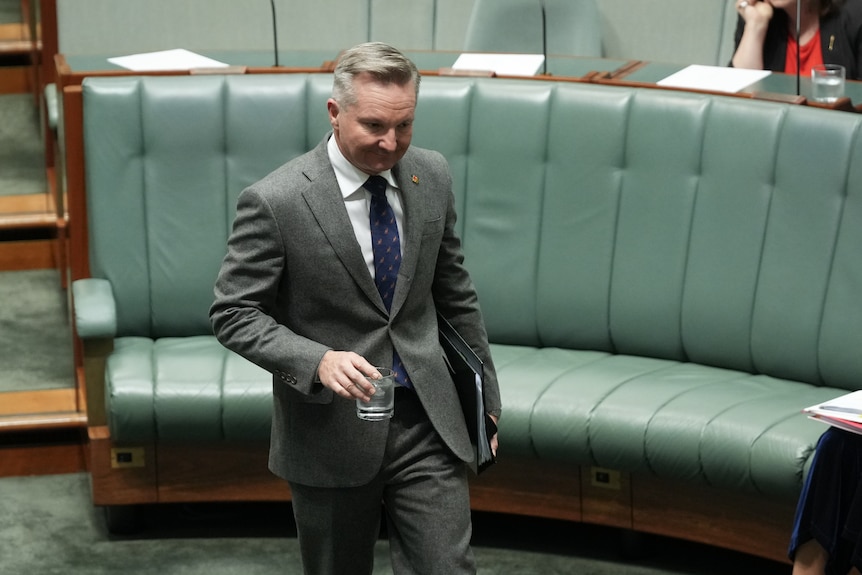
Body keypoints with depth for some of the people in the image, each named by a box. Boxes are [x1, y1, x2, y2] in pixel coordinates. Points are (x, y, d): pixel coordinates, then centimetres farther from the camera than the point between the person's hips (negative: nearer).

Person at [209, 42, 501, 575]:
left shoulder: (431, 175, 0)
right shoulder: (275, 201, -16)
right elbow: (234, 313, -11)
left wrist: (485, 399, 15)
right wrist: (318, 361, -27)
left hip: (428, 421, 3)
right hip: (332, 429, -3)